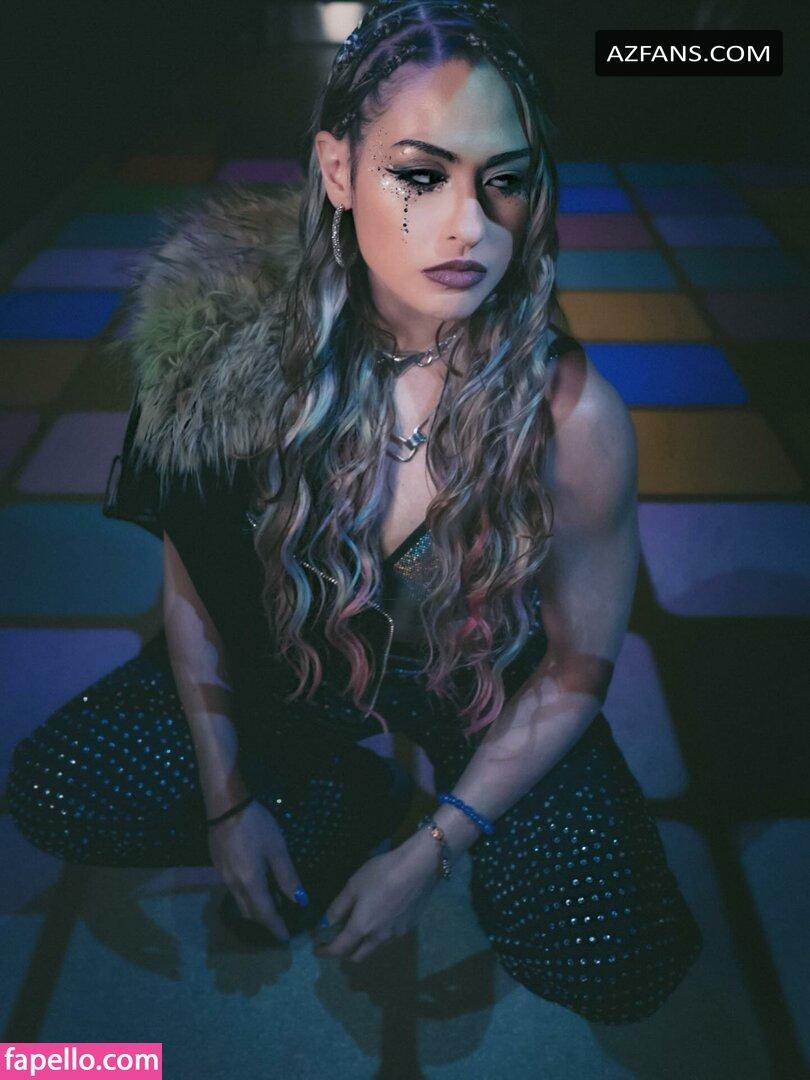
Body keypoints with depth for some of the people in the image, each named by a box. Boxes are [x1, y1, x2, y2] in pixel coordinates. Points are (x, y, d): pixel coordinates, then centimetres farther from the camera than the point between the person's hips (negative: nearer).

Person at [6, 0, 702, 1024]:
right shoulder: (242, 341, -23)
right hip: (291, 658, 2)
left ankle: (409, 819, 11)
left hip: (482, 688, -1)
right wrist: (229, 798, -8)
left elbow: (576, 669, -15)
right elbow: (192, 588, -8)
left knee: (613, 967, -17)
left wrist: (427, 856, -14)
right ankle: (345, 794, 8)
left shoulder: (571, 414, -28)